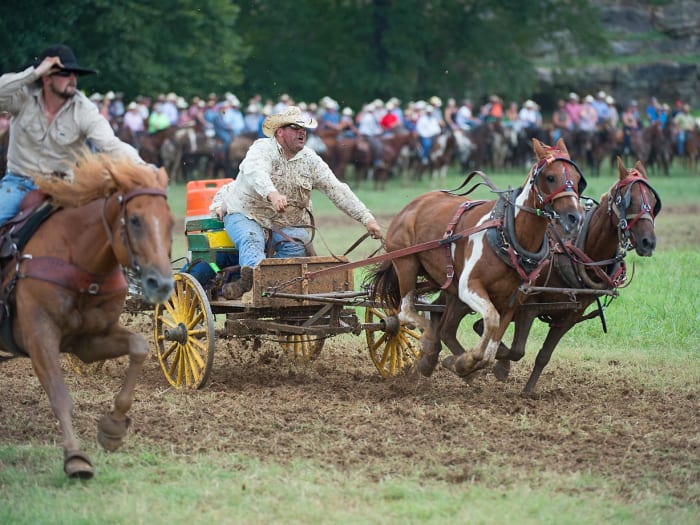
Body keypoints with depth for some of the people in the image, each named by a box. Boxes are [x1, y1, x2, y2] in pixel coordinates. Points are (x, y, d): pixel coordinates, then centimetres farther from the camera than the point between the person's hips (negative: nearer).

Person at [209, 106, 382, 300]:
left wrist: (367, 219, -8)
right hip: (245, 213, -4)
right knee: (251, 241, -34)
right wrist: (272, 194, -60)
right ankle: (254, 273, -64)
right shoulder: (263, 149, -14)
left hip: (286, 222, 4)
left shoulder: (309, 159, 2)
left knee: (295, 246, -25)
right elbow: (255, 172, -37)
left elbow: (337, 190, 0)